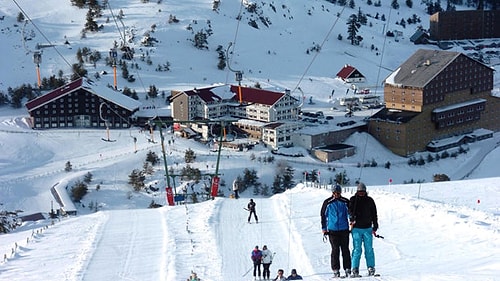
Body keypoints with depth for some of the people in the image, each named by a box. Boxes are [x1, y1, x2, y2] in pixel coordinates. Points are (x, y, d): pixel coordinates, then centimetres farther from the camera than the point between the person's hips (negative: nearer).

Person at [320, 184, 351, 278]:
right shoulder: (327, 202, 3)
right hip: (332, 230, -1)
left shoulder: (345, 202, 4)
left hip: (344, 229, 1)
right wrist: (324, 228, 8)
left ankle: (347, 269, 6)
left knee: (345, 249, 2)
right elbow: (323, 215, 10)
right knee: (335, 250, -3)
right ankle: (336, 270, 1)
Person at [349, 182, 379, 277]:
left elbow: (374, 214, 12)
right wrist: (352, 219, -26)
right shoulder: (353, 200, 4)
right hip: (356, 228, -1)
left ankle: (371, 268, 5)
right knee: (357, 249, -3)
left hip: (367, 228, 1)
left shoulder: (370, 200, 8)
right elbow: (350, 210, -6)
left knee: (369, 249, 0)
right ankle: (355, 269, 0)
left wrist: (375, 227, 8)